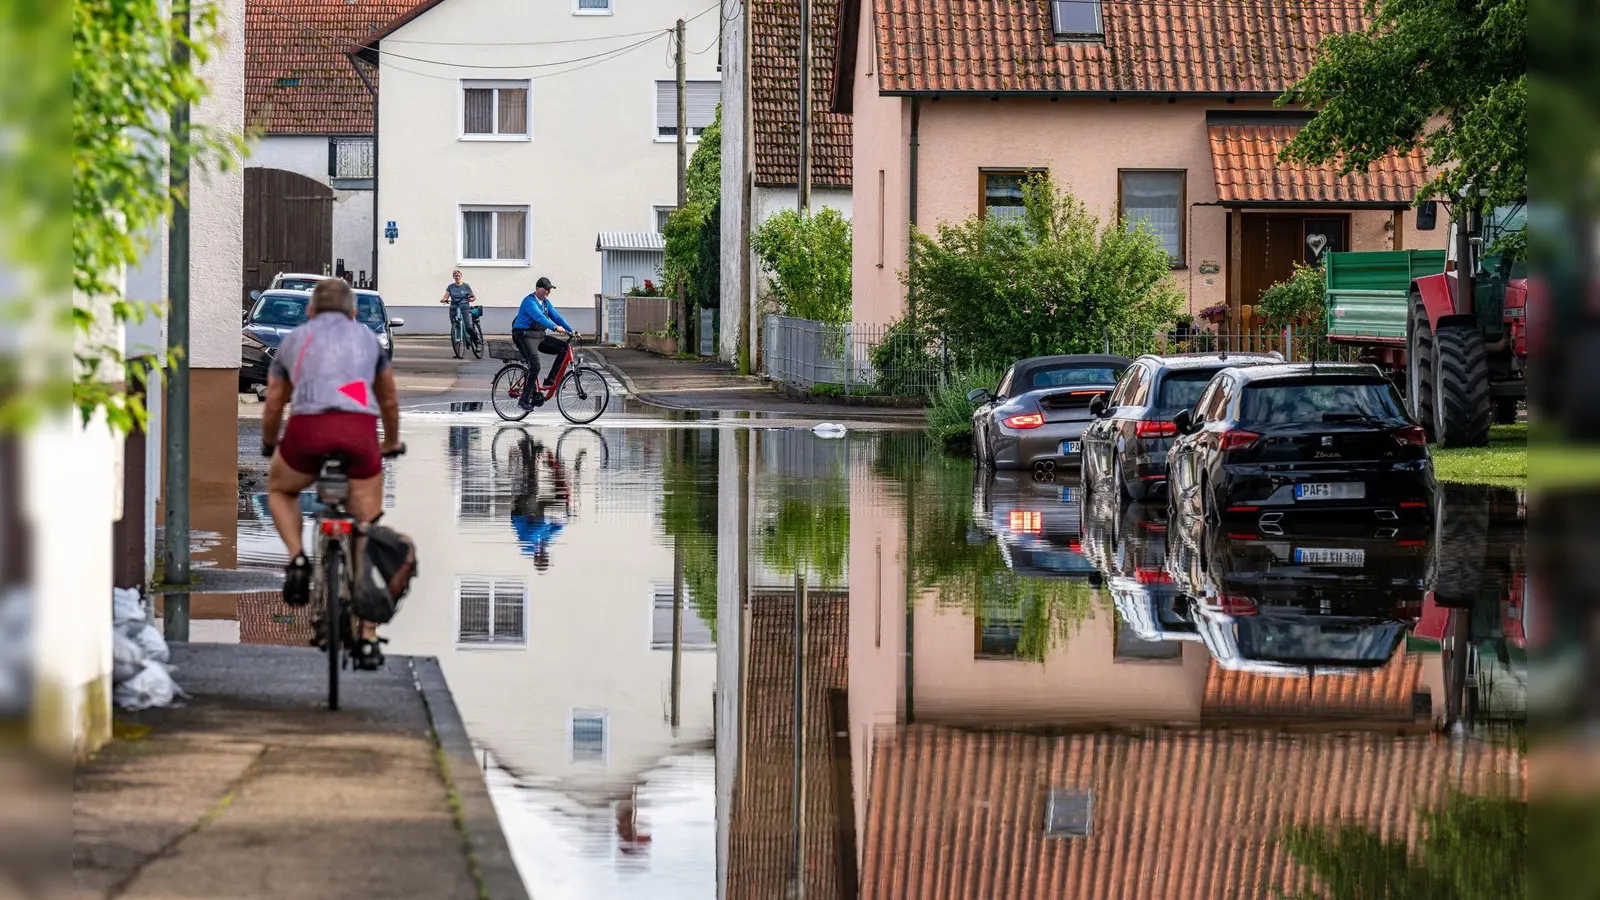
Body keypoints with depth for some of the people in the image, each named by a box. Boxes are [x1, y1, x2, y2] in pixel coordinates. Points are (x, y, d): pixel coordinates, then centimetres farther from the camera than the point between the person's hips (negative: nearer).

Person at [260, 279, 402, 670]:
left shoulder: (293, 339, 28)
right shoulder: (367, 337, 30)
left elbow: (273, 407, 34)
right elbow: (389, 402, 41)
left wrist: (270, 445, 54)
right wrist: (391, 443, 59)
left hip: (307, 428, 0)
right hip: (359, 430, 0)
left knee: (279, 490, 32)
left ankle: (297, 559, 7)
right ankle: (368, 638, 7)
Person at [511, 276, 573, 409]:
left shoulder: (546, 302, 14)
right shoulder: (529, 301, -14)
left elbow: (556, 316, 9)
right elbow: (538, 316, -30)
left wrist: (571, 331, -3)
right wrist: (555, 327, -42)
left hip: (540, 336, 9)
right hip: (525, 336, -9)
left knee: (563, 347, -6)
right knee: (535, 366, -24)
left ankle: (551, 379, 0)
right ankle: (525, 399, -17)